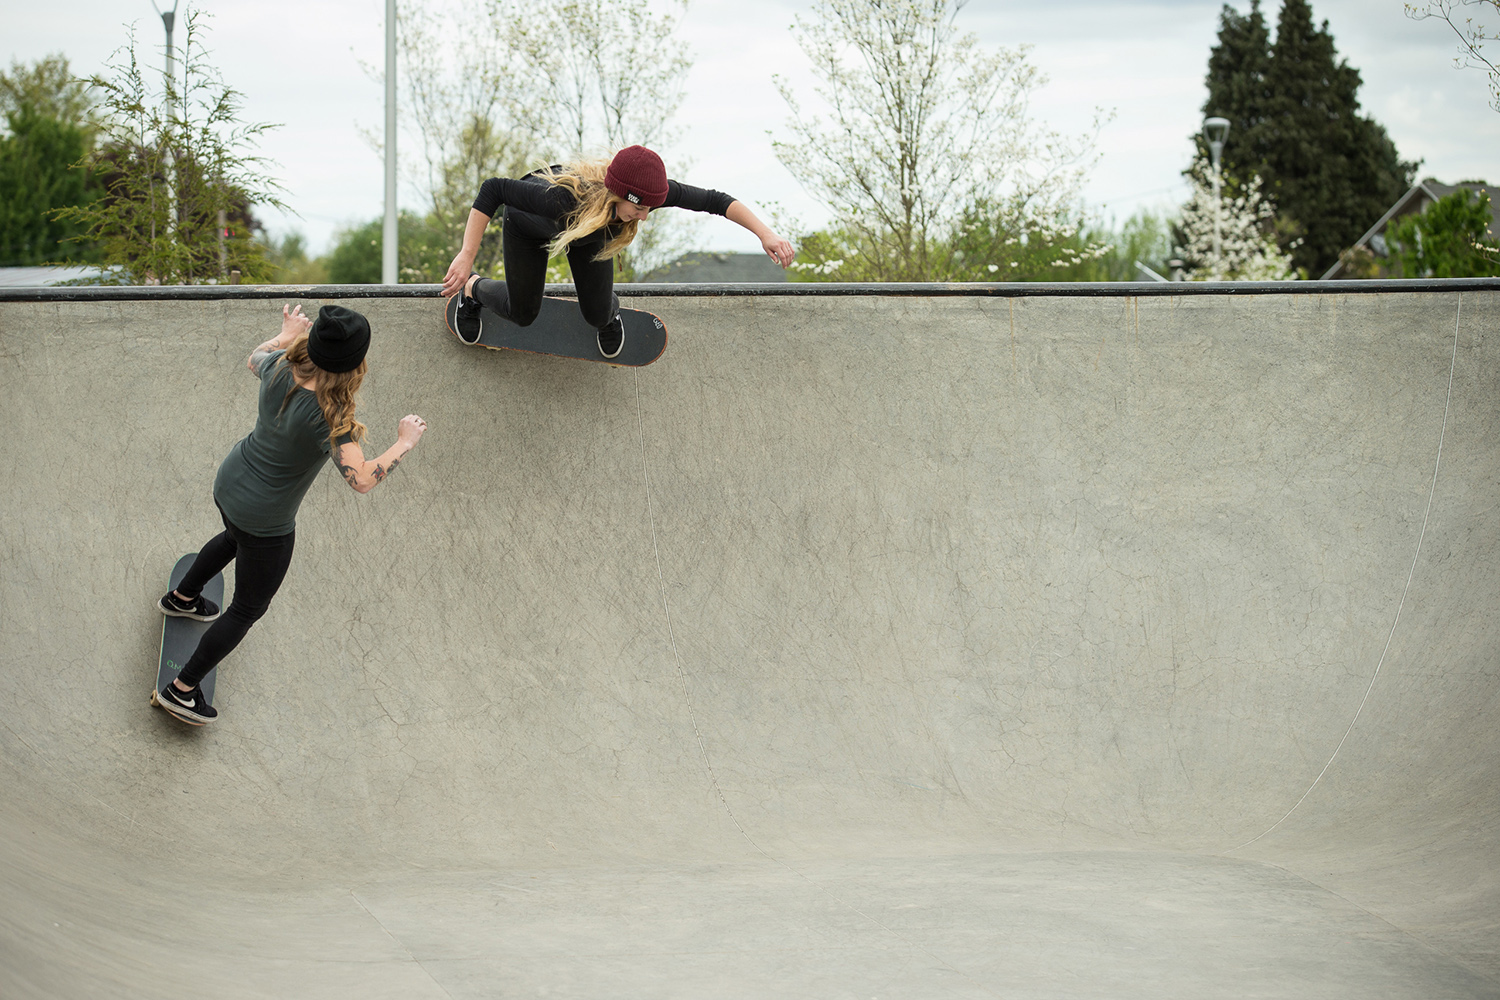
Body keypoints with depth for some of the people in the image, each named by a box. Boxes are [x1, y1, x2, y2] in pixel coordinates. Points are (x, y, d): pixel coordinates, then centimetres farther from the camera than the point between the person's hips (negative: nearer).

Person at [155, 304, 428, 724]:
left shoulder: (279, 369, -16)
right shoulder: (328, 417, -36)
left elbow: (255, 358, 9)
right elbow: (361, 479, -40)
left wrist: (286, 333, 26)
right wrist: (405, 442, -26)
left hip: (228, 484, 7)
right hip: (264, 522, -7)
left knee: (237, 538, 42)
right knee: (248, 609, 15)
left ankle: (182, 597, 66)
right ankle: (182, 689, 25)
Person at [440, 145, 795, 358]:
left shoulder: (644, 189, -41)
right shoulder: (564, 199, -52)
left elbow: (713, 200, -33)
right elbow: (493, 189, -43)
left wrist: (766, 234, -42)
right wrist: (466, 257, -46)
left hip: (589, 230, 3)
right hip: (529, 224, -3)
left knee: (597, 316, 4)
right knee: (522, 312, 10)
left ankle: (610, 311, 42)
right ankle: (473, 289, 43)